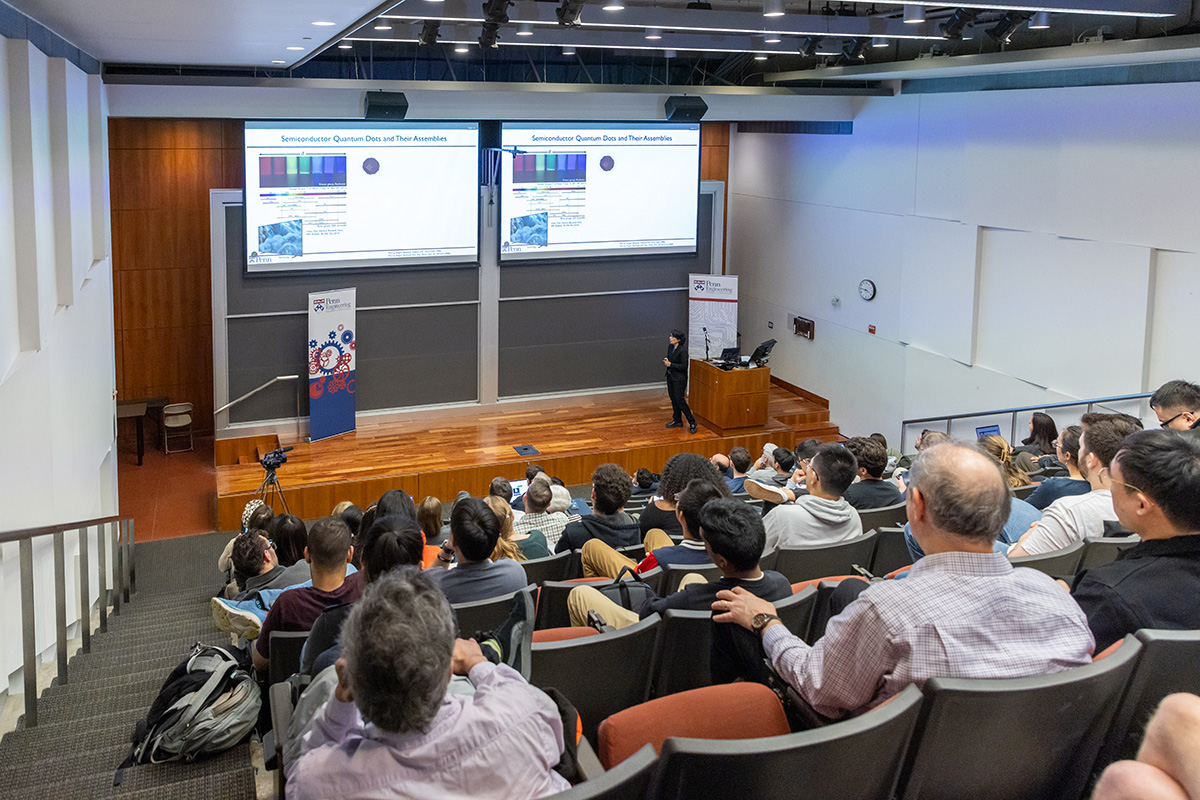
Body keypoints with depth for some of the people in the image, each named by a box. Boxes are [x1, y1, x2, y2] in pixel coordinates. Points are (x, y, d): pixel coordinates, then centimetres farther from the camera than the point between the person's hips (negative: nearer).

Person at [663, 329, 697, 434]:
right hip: (670, 377, 9)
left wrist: (670, 364, -21)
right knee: (673, 399, 13)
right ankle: (677, 421, 24)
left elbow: (683, 366, -19)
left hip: (679, 379, -8)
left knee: (679, 399, -9)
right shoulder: (670, 347, 5)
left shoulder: (683, 350, -19)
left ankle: (692, 422, -2)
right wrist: (666, 361, -4)